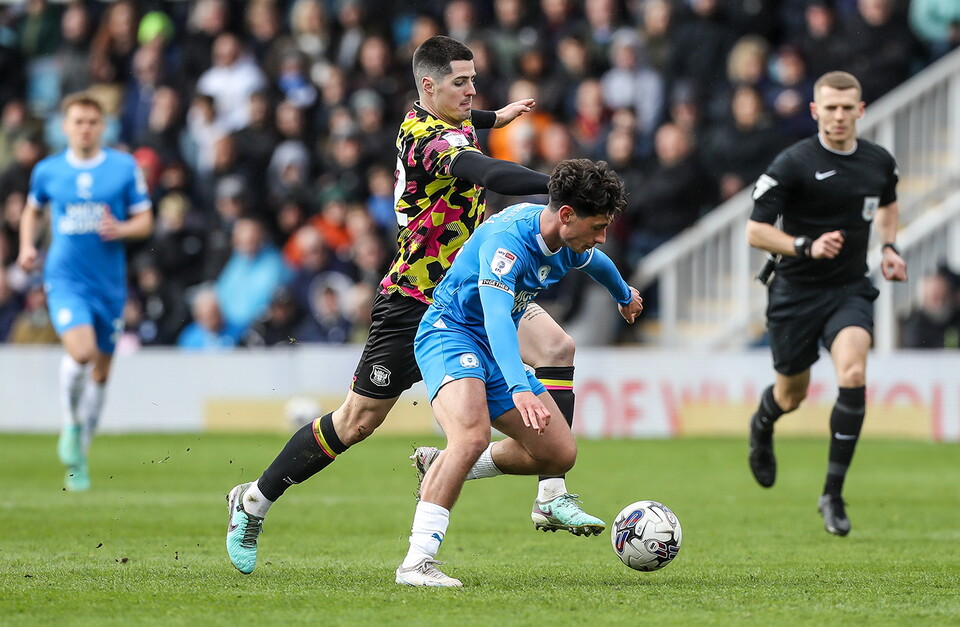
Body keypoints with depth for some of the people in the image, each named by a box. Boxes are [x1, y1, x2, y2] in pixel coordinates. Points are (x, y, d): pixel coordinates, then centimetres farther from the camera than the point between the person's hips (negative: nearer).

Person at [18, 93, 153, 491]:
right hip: (65, 277, -2)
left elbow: (145, 221, 5)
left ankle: (80, 455, 26)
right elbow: (32, 210, 22)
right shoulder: (48, 171, 4)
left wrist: (122, 229, -16)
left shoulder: (125, 168, 1)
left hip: (109, 282, 2)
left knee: (101, 369, 9)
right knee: (81, 351, -26)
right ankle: (71, 424, 2)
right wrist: (27, 246, 6)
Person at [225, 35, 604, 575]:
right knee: (358, 421, 2)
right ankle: (255, 501, 21)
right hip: (417, 303, -9)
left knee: (557, 349, -13)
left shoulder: (437, 120, 4)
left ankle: (553, 495, -15)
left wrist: (493, 118, 41)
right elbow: (489, 174, -45)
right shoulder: (429, 140, -26)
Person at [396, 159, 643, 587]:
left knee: (559, 454, 5)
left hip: (497, 348, 9)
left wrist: (623, 294, 48)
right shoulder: (506, 239, -28)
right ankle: (417, 562, -34)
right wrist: (520, 389, -53)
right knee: (473, 434, -35)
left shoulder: (571, 245, 0)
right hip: (450, 331, -9)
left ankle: (440, 469, 23)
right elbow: (495, 316, -40)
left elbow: (596, 263, 27)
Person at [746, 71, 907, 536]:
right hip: (796, 292, -2)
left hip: (850, 291, 2)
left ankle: (833, 494, -14)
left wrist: (889, 247, 7)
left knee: (852, 375, -23)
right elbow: (755, 231, -12)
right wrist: (806, 247, -27)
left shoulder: (879, 162, 1)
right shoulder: (793, 163, -13)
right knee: (792, 394, 12)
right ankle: (763, 425, 53)